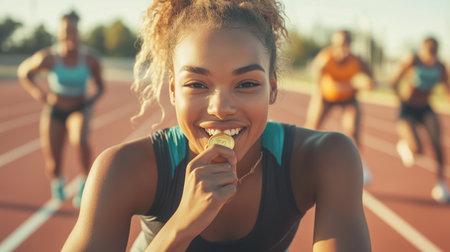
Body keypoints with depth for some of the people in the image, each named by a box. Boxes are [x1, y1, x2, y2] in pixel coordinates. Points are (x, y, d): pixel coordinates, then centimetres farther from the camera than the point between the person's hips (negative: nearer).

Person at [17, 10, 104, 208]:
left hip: (79, 109, 0)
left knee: (79, 140, -36)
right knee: (52, 166, -1)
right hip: (54, 111, 0)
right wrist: (36, 92, -9)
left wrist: (94, 97, -14)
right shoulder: (48, 58, -18)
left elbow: (100, 85, 5)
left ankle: (86, 181, -12)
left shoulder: (90, 60, -14)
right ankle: (57, 181, 39)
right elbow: (23, 71, 0)